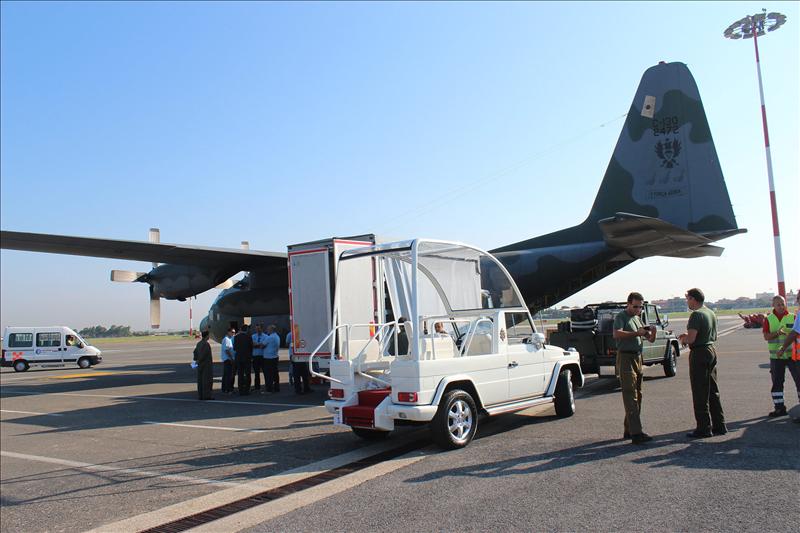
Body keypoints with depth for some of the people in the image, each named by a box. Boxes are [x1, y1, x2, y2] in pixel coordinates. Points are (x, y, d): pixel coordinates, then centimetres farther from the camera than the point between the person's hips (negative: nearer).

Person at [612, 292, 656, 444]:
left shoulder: (638, 318, 19)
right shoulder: (621, 316, -6)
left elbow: (650, 340, 17)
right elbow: (617, 334, -25)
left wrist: (652, 332, -5)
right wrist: (637, 333, -28)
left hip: (638, 357, 9)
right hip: (625, 357, -9)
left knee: (637, 395, 11)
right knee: (631, 396, -12)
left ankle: (628, 430, 20)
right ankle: (636, 433, -16)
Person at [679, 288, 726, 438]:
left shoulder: (696, 314, -17)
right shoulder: (711, 313, 12)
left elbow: (691, 339, -24)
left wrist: (683, 340, -2)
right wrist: (688, 336, 17)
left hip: (699, 354, -9)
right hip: (712, 350, 9)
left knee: (700, 394, -2)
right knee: (713, 392, 16)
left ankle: (704, 429, 3)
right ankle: (719, 426, 22)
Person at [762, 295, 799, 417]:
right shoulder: (769, 319, 4)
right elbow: (766, 336, -4)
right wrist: (777, 333, -21)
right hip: (776, 356, 2)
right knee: (777, 383, 7)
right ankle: (779, 407, 16)